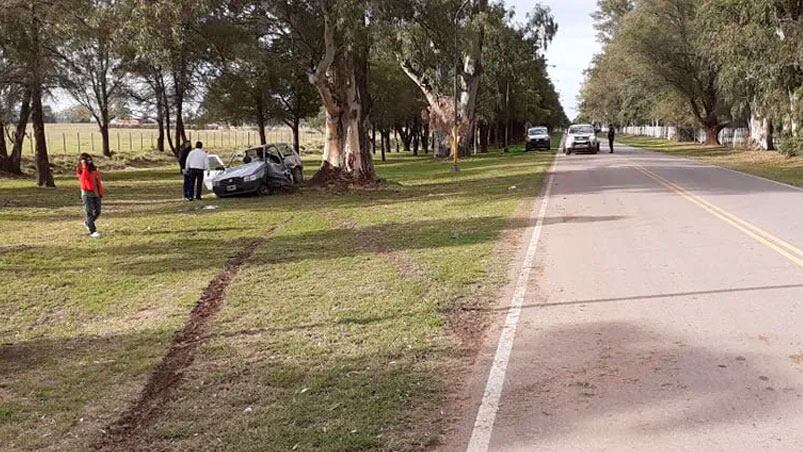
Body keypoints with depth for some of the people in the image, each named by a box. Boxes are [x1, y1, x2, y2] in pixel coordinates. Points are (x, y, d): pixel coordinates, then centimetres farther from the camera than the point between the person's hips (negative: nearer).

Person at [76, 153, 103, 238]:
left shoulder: (95, 169, 10)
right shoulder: (81, 171, -5)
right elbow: (85, 177, -28)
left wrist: (101, 193, 14)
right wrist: (84, 166, -24)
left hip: (96, 193, 5)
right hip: (87, 193, -5)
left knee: (97, 212, 7)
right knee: (89, 212, -7)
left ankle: (87, 222, 36)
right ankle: (92, 231, -5)